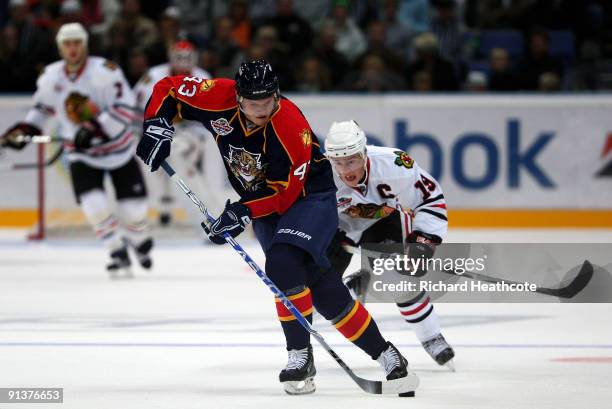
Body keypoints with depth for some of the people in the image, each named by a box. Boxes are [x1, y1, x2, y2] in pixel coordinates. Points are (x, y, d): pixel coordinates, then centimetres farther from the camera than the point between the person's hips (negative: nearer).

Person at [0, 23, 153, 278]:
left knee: (133, 206, 3)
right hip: (81, 153, 2)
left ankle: (138, 240, 37)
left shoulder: (104, 72, -22)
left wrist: (96, 128, -35)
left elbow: (126, 108, -27)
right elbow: (43, 106, 13)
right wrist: (27, 128, -2)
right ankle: (118, 254, 0)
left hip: (118, 147, -2)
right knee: (94, 205, -18)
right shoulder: (51, 77, -6)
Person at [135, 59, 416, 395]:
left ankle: (300, 355, -17)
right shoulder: (218, 98, -18)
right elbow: (168, 90, -5)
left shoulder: (292, 127, -29)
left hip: (310, 195, -5)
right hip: (266, 203, 5)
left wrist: (243, 213, -33)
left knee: (282, 263, -29)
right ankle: (382, 353, 7)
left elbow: (285, 191, -26)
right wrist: (157, 127, -19)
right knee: (318, 282, -2)